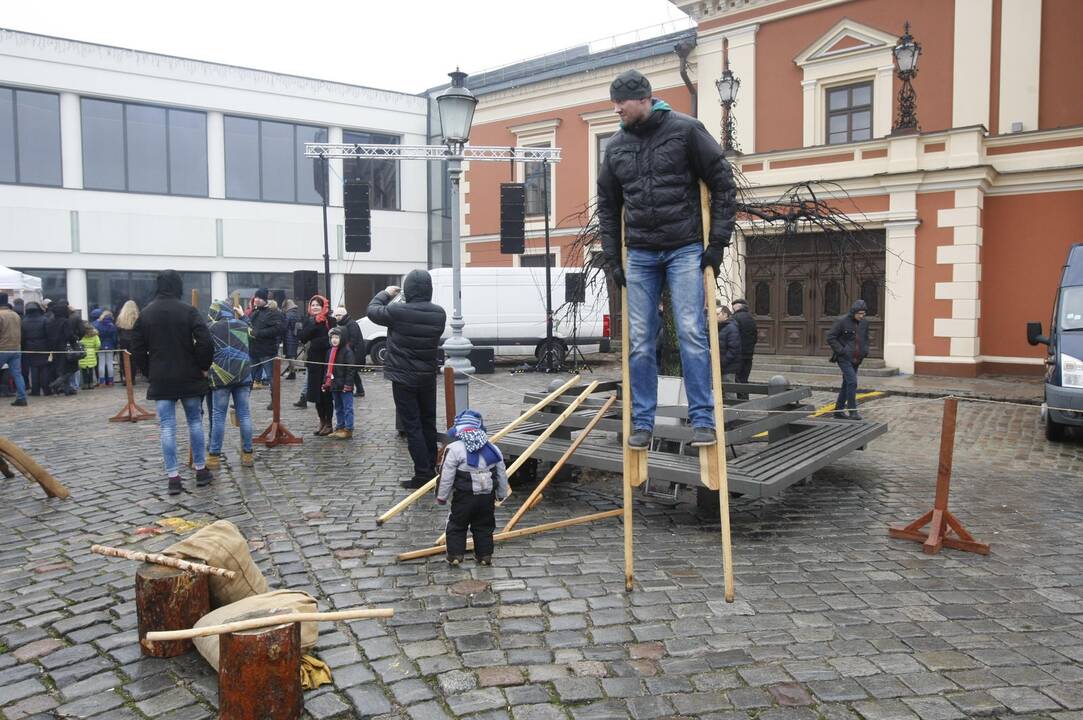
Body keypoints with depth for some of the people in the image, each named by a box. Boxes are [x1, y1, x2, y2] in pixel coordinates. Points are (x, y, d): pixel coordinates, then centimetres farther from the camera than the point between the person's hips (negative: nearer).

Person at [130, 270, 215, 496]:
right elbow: (205, 342, -16)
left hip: (160, 379, 2)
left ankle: (173, 477, -1)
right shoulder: (188, 311, -7)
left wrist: (149, 372, 14)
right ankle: (201, 471, 15)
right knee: (195, 422, 11)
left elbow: (137, 350, 5)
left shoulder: (145, 314, 3)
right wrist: (203, 367, -2)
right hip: (189, 377, -2)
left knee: (167, 427, 2)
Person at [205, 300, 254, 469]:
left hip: (221, 376, -3)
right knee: (244, 414, 6)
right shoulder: (243, 325, 12)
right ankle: (247, 454, 9)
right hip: (243, 376, 3)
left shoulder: (212, 328, 0)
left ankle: (214, 457, 3)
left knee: (219, 415, 2)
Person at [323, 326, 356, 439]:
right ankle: (340, 428, 24)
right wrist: (325, 382, 16)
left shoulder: (347, 351, -12)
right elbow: (327, 368, 20)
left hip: (344, 386, -8)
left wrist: (348, 384, -19)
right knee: (338, 408, 16)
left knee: (347, 408, -3)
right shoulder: (330, 352, 13)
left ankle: (348, 430, 0)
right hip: (334, 386, 8)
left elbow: (351, 369, -16)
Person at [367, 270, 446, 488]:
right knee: (428, 424, 16)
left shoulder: (397, 311, -18)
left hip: (403, 378, -5)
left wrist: (385, 293, 17)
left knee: (413, 427, -1)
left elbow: (372, 310, -1)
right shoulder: (439, 313, -4)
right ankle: (431, 469, 26)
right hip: (428, 377, 5)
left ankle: (422, 474, -2)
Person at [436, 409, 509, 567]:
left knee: (457, 526, 12)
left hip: (464, 496, -4)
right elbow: (502, 475, 10)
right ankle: (485, 555, 20)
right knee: (484, 527, 17)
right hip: (488, 496, 4)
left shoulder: (454, 449, -12)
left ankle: (455, 555, 9)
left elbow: (446, 476, -9)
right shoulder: (493, 449, 3)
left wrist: (441, 496, 4)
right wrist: (502, 494, 23)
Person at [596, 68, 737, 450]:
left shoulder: (685, 129, -3)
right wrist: (612, 257, 9)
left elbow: (722, 184, -1)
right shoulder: (616, 146, 9)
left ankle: (703, 420, -1)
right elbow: (607, 206, 17)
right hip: (640, 256, 4)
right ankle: (642, 422, 11)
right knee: (641, 343, 3)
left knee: (692, 335, -8)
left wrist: (718, 242, -6)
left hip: (685, 250, -4)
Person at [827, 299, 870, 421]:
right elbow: (830, 338, -11)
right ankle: (853, 411, -10)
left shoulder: (864, 323, 8)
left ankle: (839, 409, 21)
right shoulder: (842, 321, -12)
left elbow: (866, 339, 24)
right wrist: (841, 350, -15)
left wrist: (865, 351, 8)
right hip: (844, 358, -7)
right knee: (852, 382, -16)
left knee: (847, 384, 11)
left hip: (856, 359, 7)